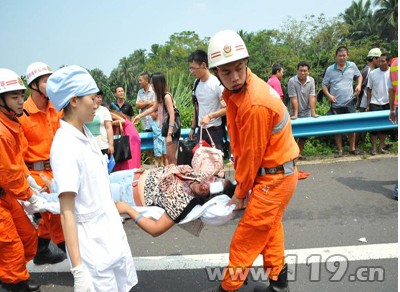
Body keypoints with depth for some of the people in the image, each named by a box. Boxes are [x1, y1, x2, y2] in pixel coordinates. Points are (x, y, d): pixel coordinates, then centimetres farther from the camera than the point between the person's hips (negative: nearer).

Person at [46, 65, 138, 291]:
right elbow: (67, 212, -24)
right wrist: (78, 269, -25)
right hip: (92, 240, -8)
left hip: (112, 230, 8)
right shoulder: (65, 145, -22)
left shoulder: (86, 134, 3)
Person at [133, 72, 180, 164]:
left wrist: (169, 134, -25)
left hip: (172, 129, -9)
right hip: (167, 127, 9)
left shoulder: (166, 96, -17)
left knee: (172, 157, -6)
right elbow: (153, 108, 28)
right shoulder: (161, 97, 11)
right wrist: (139, 116, 33)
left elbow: (172, 115, -22)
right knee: (169, 156, 11)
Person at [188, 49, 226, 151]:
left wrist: (210, 116, -27)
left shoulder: (217, 83, -15)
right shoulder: (196, 83, 6)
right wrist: (193, 127, 15)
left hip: (215, 130, -6)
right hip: (201, 130, 6)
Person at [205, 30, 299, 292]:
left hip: (274, 177, -9)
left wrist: (240, 193, -7)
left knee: (246, 237, 4)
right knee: (271, 227, 23)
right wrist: (239, 180, 6)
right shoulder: (235, 90, -1)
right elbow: (240, 144, 5)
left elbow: (252, 154, -20)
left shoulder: (255, 105, -30)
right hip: (275, 173, 9)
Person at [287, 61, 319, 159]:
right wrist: (295, 114, -19)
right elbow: (294, 99, -17)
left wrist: (313, 113, -15)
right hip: (295, 112, -3)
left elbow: (312, 98, -10)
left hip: (306, 112, 3)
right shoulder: (292, 81, -16)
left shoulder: (311, 80, -5)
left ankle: (299, 154, 15)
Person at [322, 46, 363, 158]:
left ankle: (352, 148, 23)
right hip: (336, 104, -1)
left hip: (349, 102, 1)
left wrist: (359, 85, -1)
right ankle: (340, 151, 17)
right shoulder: (330, 69, -4)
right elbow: (324, 85, 2)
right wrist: (328, 95, -13)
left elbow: (359, 75, 18)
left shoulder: (352, 66, 1)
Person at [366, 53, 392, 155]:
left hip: (387, 104, 2)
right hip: (375, 104, -1)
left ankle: (381, 146, 22)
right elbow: (369, 90, 0)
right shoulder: (373, 73, -5)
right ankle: (373, 148, 10)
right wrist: (368, 105, -2)